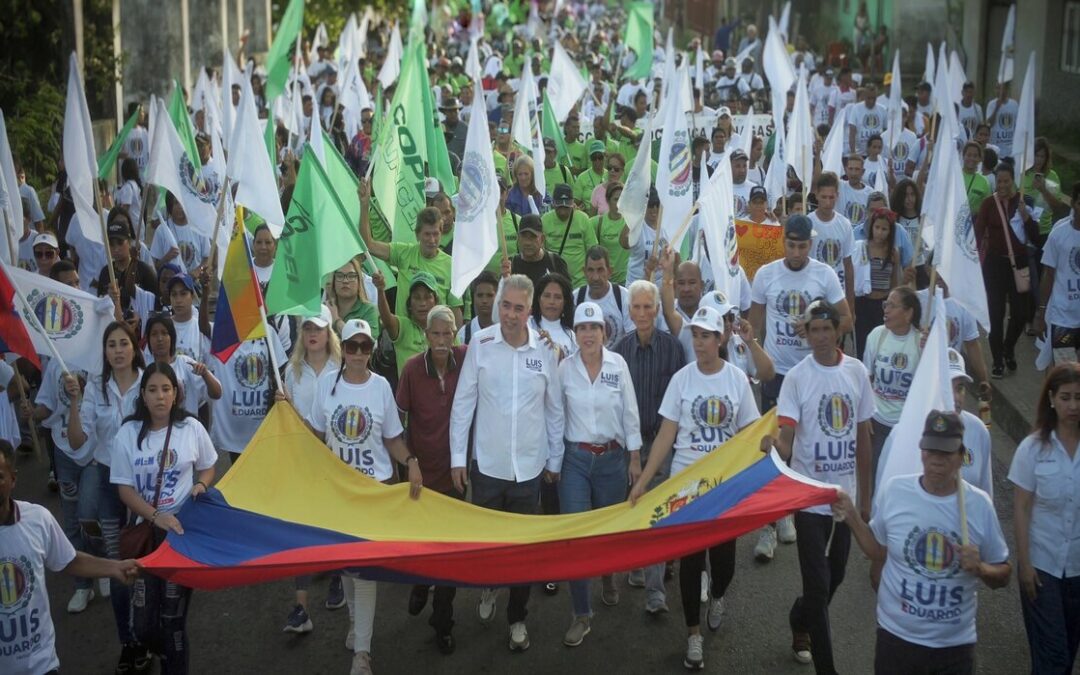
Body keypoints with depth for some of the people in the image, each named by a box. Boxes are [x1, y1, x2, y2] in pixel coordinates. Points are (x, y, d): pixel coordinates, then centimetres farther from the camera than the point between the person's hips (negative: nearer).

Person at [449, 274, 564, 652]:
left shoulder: (545, 351, -5)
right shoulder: (480, 344, -7)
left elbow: (555, 409, 5)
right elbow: (463, 402, -3)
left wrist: (554, 460, 9)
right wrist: (457, 456, -3)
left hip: (530, 466, 0)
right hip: (487, 462, 0)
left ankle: (517, 618, 27)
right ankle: (488, 588, 44)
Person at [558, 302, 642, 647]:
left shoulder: (618, 364, -6)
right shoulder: (565, 367, -5)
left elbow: (630, 413, -1)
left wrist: (635, 458, 0)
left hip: (612, 457, 0)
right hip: (575, 458, 0)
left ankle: (609, 577, 47)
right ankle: (582, 614, 5)